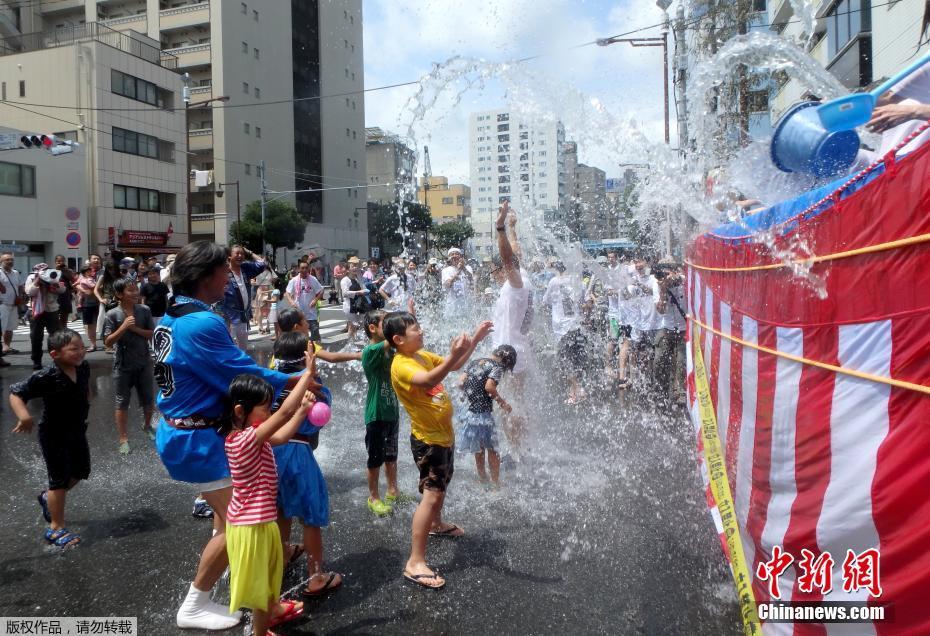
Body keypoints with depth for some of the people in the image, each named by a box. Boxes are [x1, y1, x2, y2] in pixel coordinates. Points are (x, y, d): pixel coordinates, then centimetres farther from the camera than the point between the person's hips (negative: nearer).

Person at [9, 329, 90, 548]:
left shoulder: (83, 367, -9)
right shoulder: (46, 377, -29)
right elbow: (16, 393, -28)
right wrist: (24, 416, -42)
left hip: (77, 430, 7)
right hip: (54, 435, -7)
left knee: (81, 472, 19)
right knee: (60, 479, 0)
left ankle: (48, 498, 45)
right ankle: (56, 528, 15)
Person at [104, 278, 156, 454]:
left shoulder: (145, 310, -4)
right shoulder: (112, 315, -10)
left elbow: (153, 334, -3)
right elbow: (108, 342, -13)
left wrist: (136, 329, -17)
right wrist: (124, 326, -23)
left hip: (144, 363, 2)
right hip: (123, 365, -2)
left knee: (149, 399, 14)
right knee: (122, 403, 6)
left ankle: (147, 425, 41)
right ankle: (123, 439, 16)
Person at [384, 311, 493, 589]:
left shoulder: (423, 355, 5)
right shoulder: (401, 365, -24)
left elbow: (454, 367, 18)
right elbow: (429, 381, -44)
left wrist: (474, 340, 11)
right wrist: (453, 355, -56)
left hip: (444, 433, 10)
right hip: (427, 439, -10)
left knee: (442, 483, 28)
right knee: (432, 494, -15)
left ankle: (437, 525, 53)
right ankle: (415, 563, -12)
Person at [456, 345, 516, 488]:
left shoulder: (473, 362, 13)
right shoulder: (497, 367, -7)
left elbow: (461, 383, 6)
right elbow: (489, 387, -21)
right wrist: (502, 402, -9)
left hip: (470, 413, 6)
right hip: (484, 413, -6)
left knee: (478, 451, 18)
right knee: (492, 450, 9)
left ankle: (483, 480, 27)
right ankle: (495, 483, 14)